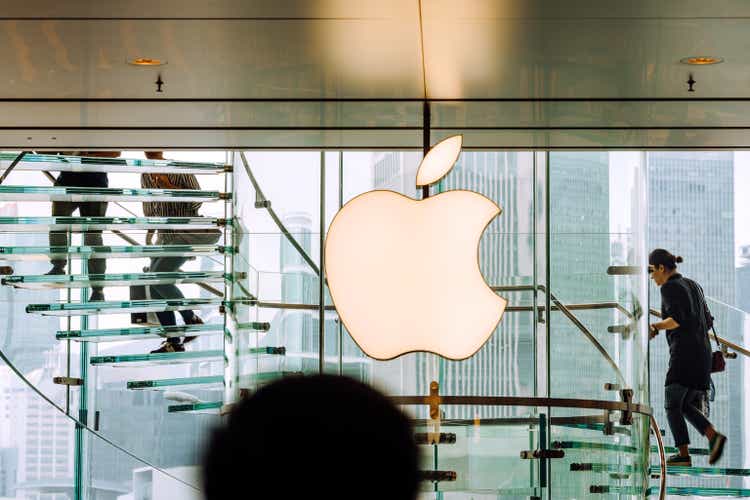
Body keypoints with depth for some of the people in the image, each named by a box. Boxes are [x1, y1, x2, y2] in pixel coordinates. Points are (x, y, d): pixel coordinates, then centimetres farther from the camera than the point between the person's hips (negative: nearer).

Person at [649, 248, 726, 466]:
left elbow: (677, 319, -18)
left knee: (672, 405, -3)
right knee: (686, 406, 14)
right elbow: (707, 322, 21)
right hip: (704, 354, 8)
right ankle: (714, 436, -8)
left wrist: (655, 327, -7)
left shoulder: (669, 287, -5)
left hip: (684, 353, -8)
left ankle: (683, 454, -13)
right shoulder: (693, 286, 20)